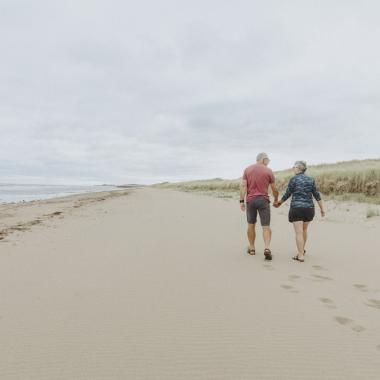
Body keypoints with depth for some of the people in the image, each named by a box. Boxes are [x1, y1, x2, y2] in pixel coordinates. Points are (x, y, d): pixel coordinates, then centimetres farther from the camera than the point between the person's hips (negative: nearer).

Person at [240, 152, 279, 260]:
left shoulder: (247, 169, 6)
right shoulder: (268, 171, 0)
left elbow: (243, 186, -3)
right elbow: (274, 189, 4)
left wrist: (242, 201, -2)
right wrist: (276, 200, 20)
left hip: (250, 200, 3)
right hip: (263, 200, -2)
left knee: (251, 225, 16)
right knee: (266, 226, 1)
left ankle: (251, 248, 24)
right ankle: (267, 248, -14)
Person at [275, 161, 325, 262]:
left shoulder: (294, 179, -7)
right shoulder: (311, 179, 5)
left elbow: (287, 194, -1)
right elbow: (317, 195, 4)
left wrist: (280, 202, 15)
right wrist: (322, 208, 9)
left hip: (296, 208, -5)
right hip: (309, 208, 5)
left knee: (299, 232, -3)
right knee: (304, 230, 22)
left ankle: (301, 255, -4)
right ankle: (302, 249, 40)